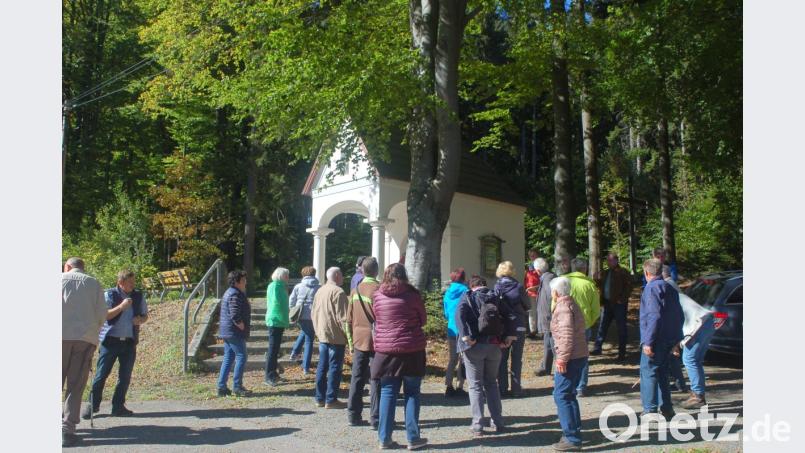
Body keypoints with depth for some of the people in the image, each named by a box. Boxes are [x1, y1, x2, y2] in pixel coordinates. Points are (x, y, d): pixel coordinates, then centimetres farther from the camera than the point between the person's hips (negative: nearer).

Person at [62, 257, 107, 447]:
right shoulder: (93, 282, 10)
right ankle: (67, 429, -4)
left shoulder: (61, 279, 8)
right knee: (76, 385, 2)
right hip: (86, 338, 0)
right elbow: (102, 314, 5)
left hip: (62, 335, 0)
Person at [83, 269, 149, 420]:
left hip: (129, 342, 3)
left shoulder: (139, 296, 9)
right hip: (110, 341, -3)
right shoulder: (109, 295, -2)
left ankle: (118, 406, 16)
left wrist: (140, 320, -5)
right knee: (101, 374, 0)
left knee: (125, 376, 5)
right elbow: (103, 315, -11)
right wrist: (121, 307, -20)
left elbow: (145, 315, 18)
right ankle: (93, 405, 14)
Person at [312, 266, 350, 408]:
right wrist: (348, 334, -11)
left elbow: (314, 313, 18)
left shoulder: (319, 291, 13)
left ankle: (320, 398, 17)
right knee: (334, 367, -2)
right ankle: (331, 399, 0)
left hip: (322, 335, 8)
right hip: (336, 336, -8)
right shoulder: (338, 292, -14)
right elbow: (342, 316, -17)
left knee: (322, 366, 12)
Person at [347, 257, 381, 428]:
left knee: (357, 379, 11)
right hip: (376, 341, -5)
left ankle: (354, 415, 16)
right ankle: (376, 419, 4)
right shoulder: (378, 289, -12)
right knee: (376, 381, 1)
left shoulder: (356, 290, 6)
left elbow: (349, 319, 10)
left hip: (359, 341, 5)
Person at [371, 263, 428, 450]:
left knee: (388, 393, 7)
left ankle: (384, 438, 9)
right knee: (412, 393, 6)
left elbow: (376, 320, 12)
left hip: (385, 350, 2)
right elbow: (423, 320, 7)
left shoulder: (378, 296, 2)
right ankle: (413, 438, 9)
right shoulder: (412, 294, -4)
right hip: (411, 350, -2)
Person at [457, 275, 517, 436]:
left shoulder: (467, 297, 2)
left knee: (475, 385, 6)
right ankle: (498, 422, 17)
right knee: (491, 383, 18)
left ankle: (478, 425, 3)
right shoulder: (495, 298, 12)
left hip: (474, 346, -3)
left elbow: (460, 316, -16)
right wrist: (510, 335, 5)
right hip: (494, 346, 3)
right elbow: (510, 317, 5)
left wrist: (465, 336, -19)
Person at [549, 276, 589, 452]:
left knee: (561, 396, -6)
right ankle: (574, 432, 24)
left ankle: (572, 439, -5)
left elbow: (567, 335, -23)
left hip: (570, 358, -10)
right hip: (579, 356, 10)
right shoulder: (572, 304, 16)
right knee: (569, 395, 18)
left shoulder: (563, 307, -14)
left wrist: (562, 358, -22)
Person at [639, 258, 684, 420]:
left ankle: (650, 411, -6)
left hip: (657, 340, -9)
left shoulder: (652, 288, -13)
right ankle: (666, 408, 23)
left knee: (648, 373, -5)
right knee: (661, 373, 18)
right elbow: (680, 316, 19)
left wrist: (648, 341, -23)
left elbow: (654, 316, -22)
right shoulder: (670, 288, 16)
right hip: (669, 339, 9)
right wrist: (676, 337, 25)